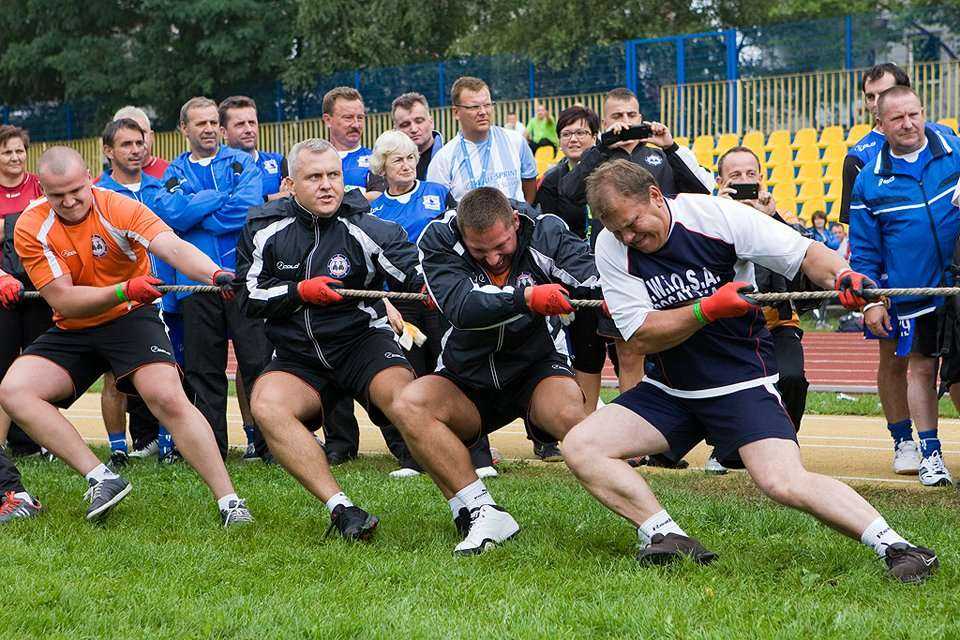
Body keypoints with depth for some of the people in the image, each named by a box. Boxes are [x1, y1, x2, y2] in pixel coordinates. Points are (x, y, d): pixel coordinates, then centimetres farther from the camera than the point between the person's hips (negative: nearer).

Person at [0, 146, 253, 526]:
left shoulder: (120, 209, -16)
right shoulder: (31, 228, -11)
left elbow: (173, 248, -31)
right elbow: (62, 300, -16)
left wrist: (214, 274, -53)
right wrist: (124, 290, -32)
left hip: (130, 319, -3)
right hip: (71, 332, 3)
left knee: (169, 399, -25)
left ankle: (229, 503, -19)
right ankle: (101, 479, -17)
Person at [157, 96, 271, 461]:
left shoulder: (242, 163, 9)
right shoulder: (175, 172, 14)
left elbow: (248, 208, -10)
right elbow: (172, 214, -6)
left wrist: (194, 217, -5)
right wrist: (221, 197, -6)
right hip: (195, 278, 2)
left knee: (258, 362, -7)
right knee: (204, 369, 6)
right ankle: (211, 449, 13)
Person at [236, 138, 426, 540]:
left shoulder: (368, 230, -5)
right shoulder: (266, 230, 3)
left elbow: (416, 280, -13)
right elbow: (250, 298, 6)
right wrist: (299, 292, -10)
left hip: (362, 342, -2)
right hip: (297, 357, 2)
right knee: (266, 405, -30)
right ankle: (341, 509, -33)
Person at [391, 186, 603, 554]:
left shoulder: (547, 235, -12)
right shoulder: (439, 241, -13)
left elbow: (594, 282, -26)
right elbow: (461, 308, -31)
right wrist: (526, 298, -45)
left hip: (537, 370, -2)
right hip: (467, 381, 2)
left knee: (569, 413, -35)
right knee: (410, 405, -27)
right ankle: (482, 514, -27)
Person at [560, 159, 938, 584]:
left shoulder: (717, 216, -14)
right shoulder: (611, 247, -7)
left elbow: (806, 253, -8)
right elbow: (643, 336, -12)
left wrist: (841, 275, -30)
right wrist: (708, 309, -27)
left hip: (742, 382, -5)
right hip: (669, 390, 5)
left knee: (784, 484, -25)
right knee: (580, 447, -12)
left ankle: (894, 547, -17)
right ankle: (668, 539, -14)